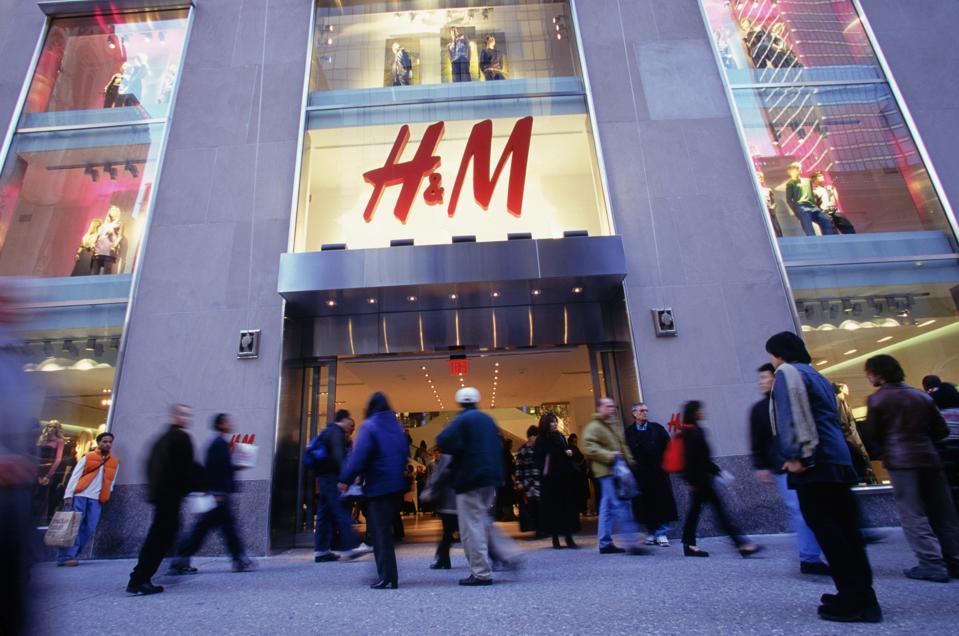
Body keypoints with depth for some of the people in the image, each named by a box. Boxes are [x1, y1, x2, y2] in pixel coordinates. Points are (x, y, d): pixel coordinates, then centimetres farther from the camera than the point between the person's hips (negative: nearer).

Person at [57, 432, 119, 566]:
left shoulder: (115, 463, 16)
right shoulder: (87, 457, 7)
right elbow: (75, 476, 0)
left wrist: (106, 496, 9)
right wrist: (68, 495, -10)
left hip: (96, 499, 3)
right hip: (80, 495, -3)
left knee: (89, 529, -2)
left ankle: (70, 555, 6)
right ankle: (66, 557, -5)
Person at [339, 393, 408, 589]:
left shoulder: (369, 426, -9)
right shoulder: (397, 426, 12)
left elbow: (359, 456, -16)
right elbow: (406, 454, 17)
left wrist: (345, 479, -9)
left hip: (378, 486, -7)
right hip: (397, 485, 7)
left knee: (380, 532, 0)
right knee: (386, 530, 18)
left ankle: (387, 577, 0)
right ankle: (388, 574, 25)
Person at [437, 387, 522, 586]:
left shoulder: (462, 420, -10)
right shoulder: (487, 419, 13)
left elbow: (443, 442, -22)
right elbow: (498, 446, 20)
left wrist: (458, 450, -4)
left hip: (471, 478, -8)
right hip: (491, 476, 8)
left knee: (472, 525, 0)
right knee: (484, 521, 21)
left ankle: (481, 573, 2)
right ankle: (508, 554, 14)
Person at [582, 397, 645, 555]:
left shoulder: (615, 424, 19)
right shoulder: (593, 427, -9)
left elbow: (623, 446, 25)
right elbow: (589, 448, -19)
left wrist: (629, 461, 14)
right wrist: (610, 456, -21)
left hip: (618, 469, 9)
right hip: (607, 471, -9)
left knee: (607, 507, 12)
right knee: (621, 505, -12)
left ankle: (605, 543, 19)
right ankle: (633, 540, -11)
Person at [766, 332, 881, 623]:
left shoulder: (788, 372, -4)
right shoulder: (816, 375, 25)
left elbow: (794, 415, -16)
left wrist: (797, 455, -19)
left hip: (814, 464, -9)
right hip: (837, 461, 10)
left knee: (828, 532, -5)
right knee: (845, 530, 12)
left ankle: (853, 602, -3)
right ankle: (862, 596, 18)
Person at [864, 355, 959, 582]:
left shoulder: (877, 399, -5)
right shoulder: (922, 396, 12)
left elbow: (873, 433, -2)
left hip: (900, 461, -6)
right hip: (928, 458, 6)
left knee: (913, 515, -1)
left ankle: (933, 566, -3)